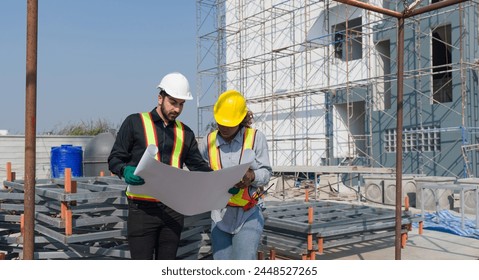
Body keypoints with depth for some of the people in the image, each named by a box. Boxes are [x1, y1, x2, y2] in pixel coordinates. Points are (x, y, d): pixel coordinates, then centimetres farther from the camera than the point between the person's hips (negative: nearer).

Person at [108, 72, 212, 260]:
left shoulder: (185, 133, 14)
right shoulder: (135, 122, 1)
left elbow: (199, 166, 14)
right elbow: (114, 158, 1)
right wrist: (125, 171, -22)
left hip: (173, 209, 4)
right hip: (143, 209, -4)